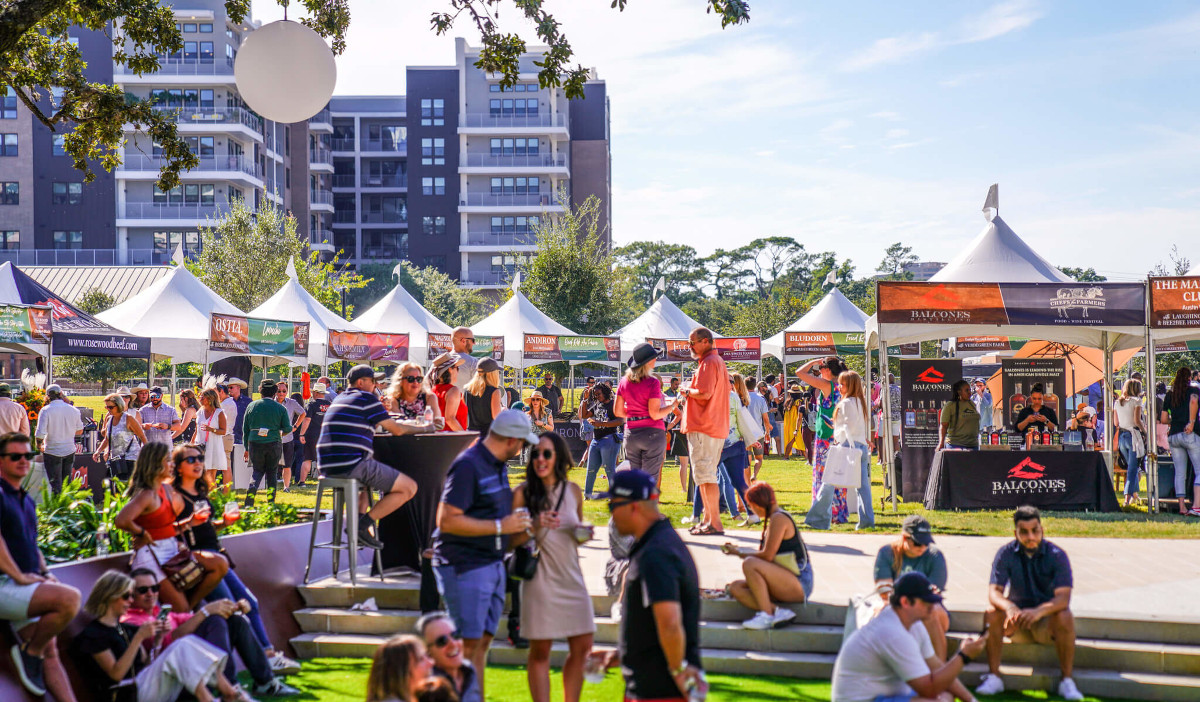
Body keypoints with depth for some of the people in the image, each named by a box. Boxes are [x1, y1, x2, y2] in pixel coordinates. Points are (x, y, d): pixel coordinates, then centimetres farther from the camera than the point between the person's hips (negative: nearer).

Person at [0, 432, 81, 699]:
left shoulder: (26, 501, 21)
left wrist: (44, 573, 12)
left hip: (24, 588, 9)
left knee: (50, 653, -1)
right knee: (69, 597, -27)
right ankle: (29, 651, -9)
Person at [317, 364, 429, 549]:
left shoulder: (338, 399, 24)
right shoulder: (367, 398, -1)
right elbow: (397, 430, 2)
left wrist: (412, 424, 36)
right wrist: (424, 428, 19)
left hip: (327, 467, 9)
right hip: (352, 464, -9)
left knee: (366, 476, 42)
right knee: (409, 488, -2)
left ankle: (358, 519, 19)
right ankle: (364, 523, -8)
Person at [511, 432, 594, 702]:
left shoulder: (573, 491, 6)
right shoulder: (523, 493, -6)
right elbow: (510, 540, -6)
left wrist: (583, 535, -2)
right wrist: (534, 527, -22)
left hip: (571, 577, 5)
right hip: (540, 579, -4)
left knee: (582, 647, 7)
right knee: (540, 651, 1)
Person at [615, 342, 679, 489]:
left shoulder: (624, 382, 5)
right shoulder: (653, 383, -12)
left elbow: (617, 411, 7)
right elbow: (655, 414, -14)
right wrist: (673, 405, 0)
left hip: (631, 433, 5)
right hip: (652, 433, -5)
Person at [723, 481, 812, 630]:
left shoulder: (779, 518, -12)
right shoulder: (775, 518, 18)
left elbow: (767, 556, -17)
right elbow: (766, 555, 18)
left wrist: (740, 553, -4)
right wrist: (737, 550, 18)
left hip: (799, 583, -10)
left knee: (749, 564, -28)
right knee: (735, 587, 0)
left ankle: (767, 616, -24)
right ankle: (777, 611, -15)